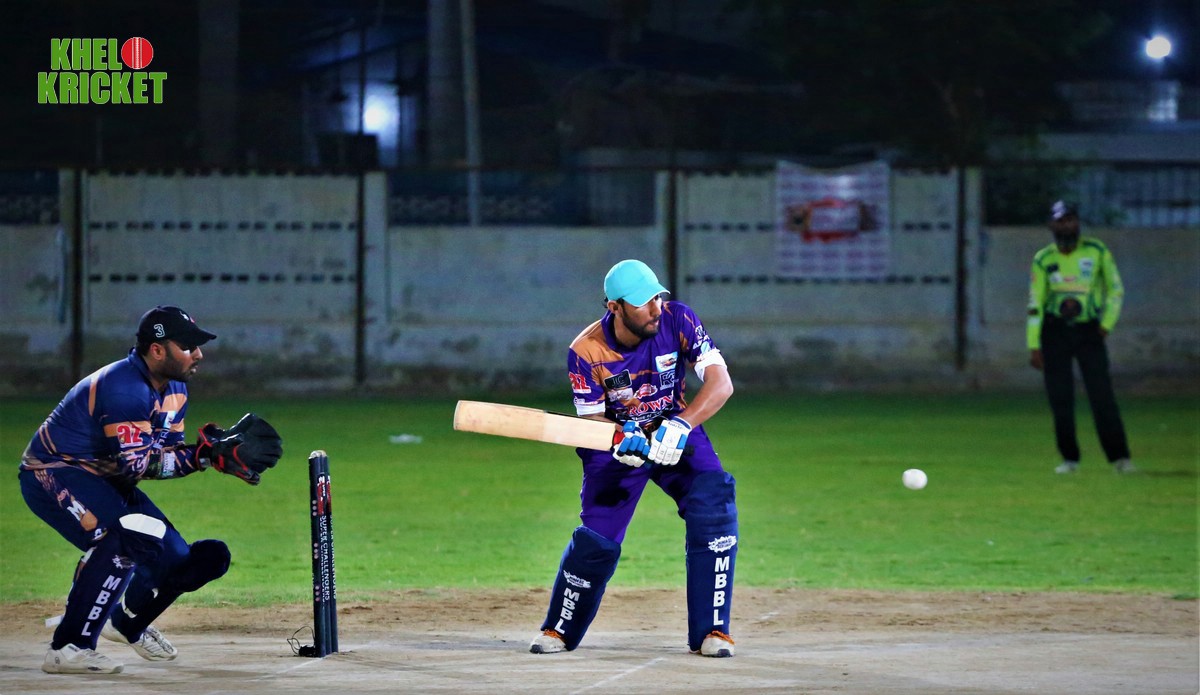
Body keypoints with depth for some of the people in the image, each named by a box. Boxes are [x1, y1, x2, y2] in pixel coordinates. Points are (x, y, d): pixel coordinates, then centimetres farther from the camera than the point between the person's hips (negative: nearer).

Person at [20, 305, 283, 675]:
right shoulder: (125, 387, -26)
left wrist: (218, 448, -14)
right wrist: (206, 454, -30)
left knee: (180, 561, 5)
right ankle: (67, 649, -30)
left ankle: (128, 623, 36)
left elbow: (169, 454, 4)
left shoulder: (174, 389, 5)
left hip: (107, 483, 10)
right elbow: (135, 463, -30)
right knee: (128, 536, -34)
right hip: (52, 474, -9)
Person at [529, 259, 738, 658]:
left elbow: (721, 383, -26)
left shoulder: (677, 321, -22)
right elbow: (591, 419, -17)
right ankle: (559, 631, 19)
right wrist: (622, 438, -40)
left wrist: (681, 424, -43)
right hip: (617, 437, -1)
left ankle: (711, 632, -11)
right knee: (596, 541, -7)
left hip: (677, 433, 1)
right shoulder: (586, 352, -22)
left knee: (715, 512, -20)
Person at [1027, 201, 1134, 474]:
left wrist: (1107, 324, -5)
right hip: (1055, 330, 1)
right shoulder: (1043, 259, 0)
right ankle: (1069, 459, 10)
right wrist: (1033, 346, -6)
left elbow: (1115, 289, 7)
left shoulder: (1097, 252, -1)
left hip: (1089, 329, -1)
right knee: (1060, 399, -1)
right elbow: (1035, 305, -1)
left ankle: (1119, 458, -7)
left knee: (1102, 395, -9)